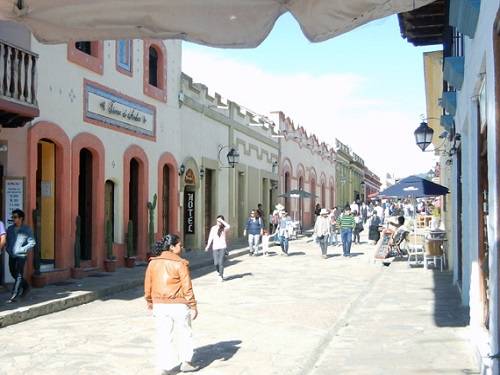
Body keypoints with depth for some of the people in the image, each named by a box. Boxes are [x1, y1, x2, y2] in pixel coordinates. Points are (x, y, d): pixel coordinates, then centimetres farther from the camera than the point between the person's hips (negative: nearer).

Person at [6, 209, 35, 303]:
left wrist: (22, 249, -15)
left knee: (18, 275, -7)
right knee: (13, 273, 16)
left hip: (21, 255, -6)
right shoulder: (10, 229, 9)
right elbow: (6, 240, 20)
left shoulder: (27, 229, -6)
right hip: (11, 255, 6)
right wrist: (8, 249, 5)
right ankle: (25, 286, 39)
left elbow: (32, 242, -9)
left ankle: (14, 296, -8)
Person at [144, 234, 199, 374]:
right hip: (178, 305, -4)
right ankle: (186, 362, 23)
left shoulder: (153, 263, 2)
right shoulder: (180, 264, -12)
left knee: (163, 336, 10)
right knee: (184, 333, 15)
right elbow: (187, 287, -12)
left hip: (160, 305, 4)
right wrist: (193, 306, -5)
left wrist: (150, 302, 22)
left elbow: (148, 284, 8)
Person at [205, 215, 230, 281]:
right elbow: (211, 237, 5)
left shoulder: (224, 228, 0)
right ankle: (219, 272, 28)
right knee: (216, 263, -2)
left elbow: (228, 226, -24)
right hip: (215, 247, 2)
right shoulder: (213, 228, 6)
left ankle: (221, 276, 2)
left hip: (222, 247, -2)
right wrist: (208, 245, -4)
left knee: (221, 262, -10)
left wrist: (222, 221, -21)